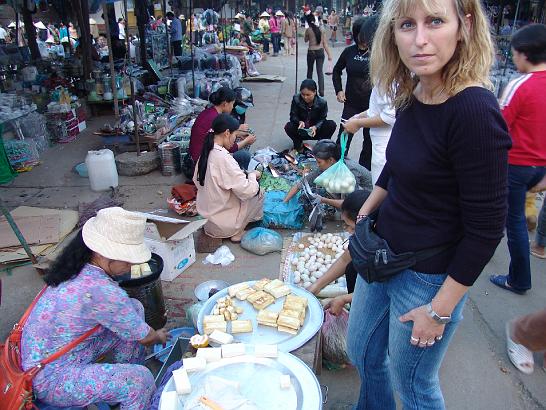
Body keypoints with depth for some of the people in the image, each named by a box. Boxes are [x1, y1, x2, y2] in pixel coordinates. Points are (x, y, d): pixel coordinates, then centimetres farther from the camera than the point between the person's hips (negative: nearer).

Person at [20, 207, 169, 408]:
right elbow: (144, 337, -16)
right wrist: (159, 336, 6)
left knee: (134, 308, 4)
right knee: (141, 379, -25)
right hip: (50, 379, -9)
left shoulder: (77, 269, -5)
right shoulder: (101, 291, -32)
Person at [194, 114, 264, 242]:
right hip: (221, 226, -8)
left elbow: (196, 181, 12)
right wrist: (253, 175, -3)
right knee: (258, 192, 7)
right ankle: (237, 233, 12)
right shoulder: (223, 158, -26)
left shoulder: (206, 152, -1)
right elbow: (247, 191, -26)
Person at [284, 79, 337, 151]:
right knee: (288, 127, -30)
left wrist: (315, 127, -31)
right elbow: (293, 116, -9)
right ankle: (298, 144, -2)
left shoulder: (322, 102, -16)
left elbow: (322, 119, -9)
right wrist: (299, 122, -31)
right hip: (300, 131, 0)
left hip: (315, 131, 0)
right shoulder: (296, 99, -15)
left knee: (332, 125, -24)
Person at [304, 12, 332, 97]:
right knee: (320, 71, 2)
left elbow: (306, 40, 8)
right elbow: (325, 43, 2)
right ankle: (321, 91, -9)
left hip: (311, 52, -2)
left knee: (310, 70, 17)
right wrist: (329, 54, 4)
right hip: (320, 51, 2)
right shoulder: (320, 29, 2)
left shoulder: (308, 30, -8)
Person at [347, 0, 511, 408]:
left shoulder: (474, 111, -26)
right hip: (382, 254, 8)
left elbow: (486, 227, -22)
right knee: (362, 352, 26)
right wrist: (364, 213, 14)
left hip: (429, 276, -7)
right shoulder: (413, 94, -3)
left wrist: (439, 310, -16)